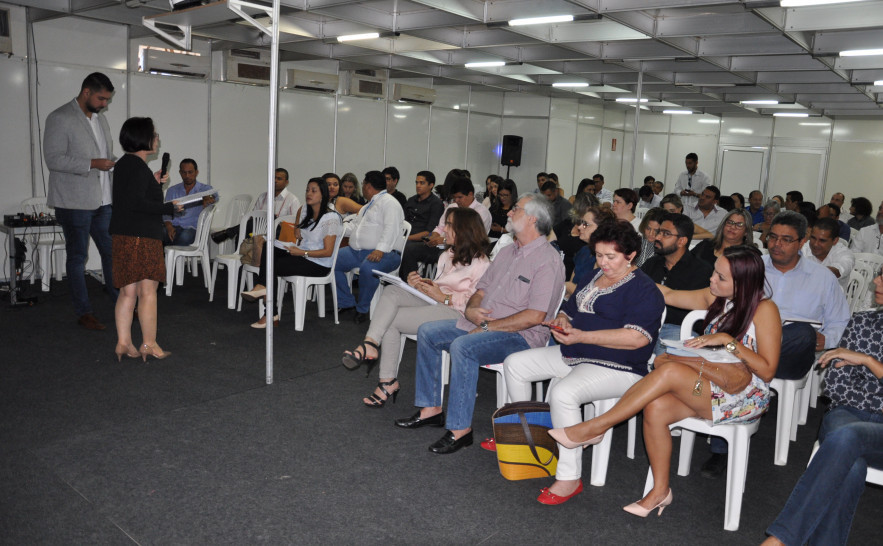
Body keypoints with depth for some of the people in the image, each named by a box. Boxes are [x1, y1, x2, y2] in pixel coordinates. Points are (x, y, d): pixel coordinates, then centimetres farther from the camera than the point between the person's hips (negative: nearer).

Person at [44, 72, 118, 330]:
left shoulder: (100, 118, 14)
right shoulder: (60, 119, -10)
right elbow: (53, 159, -17)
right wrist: (93, 164, -21)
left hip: (102, 200, 7)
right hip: (74, 203, -7)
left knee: (112, 250, 10)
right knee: (78, 256, 3)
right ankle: (83, 312, 11)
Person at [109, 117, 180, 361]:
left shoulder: (123, 164, 15)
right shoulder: (138, 166, -14)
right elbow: (136, 203, -22)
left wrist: (153, 183, 20)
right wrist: (169, 207, -14)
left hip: (123, 235, 9)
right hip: (141, 236, -9)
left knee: (128, 292, 11)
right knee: (148, 290, -1)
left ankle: (123, 343, 14)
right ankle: (149, 345, 5)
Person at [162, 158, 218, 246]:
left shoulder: (205, 189, 11)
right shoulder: (172, 191, 20)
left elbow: (216, 197, -13)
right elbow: (166, 212, 11)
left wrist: (209, 198, -41)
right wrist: (169, 226, -13)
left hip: (193, 229, -2)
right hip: (174, 228, 2)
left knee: (185, 235, -38)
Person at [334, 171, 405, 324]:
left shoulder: (389, 202, -6)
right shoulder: (368, 206, 27)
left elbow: (391, 229, -21)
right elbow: (354, 226, 32)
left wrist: (380, 250, -33)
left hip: (380, 253, -10)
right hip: (355, 251, 10)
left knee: (367, 268, -38)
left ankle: (362, 309, -17)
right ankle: (347, 303, 5)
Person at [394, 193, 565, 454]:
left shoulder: (548, 261, -14)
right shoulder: (507, 252, 15)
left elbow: (535, 316, -22)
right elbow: (482, 289, 19)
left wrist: (488, 327, -19)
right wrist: (471, 309, -5)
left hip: (520, 336, -9)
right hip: (480, 325, 9)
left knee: (462, 346, -33)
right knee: (427, 332, 2)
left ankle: (460, 428, -24)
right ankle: (431, 408, 7)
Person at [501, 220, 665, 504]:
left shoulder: (644, 290, -12)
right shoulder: (592, 277, 15)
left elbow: (636, 338, -25)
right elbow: (569, 309, 24)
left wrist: (582, 336, -27)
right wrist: (562, 323, -3)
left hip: (617, 368, -9)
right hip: (573, 356, 9)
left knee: (563, 393, -35)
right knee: (514, 364, 6)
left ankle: (569, 478, -22)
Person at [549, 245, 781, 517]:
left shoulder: (764, 309, -10)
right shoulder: (716, 298, 8)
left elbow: (767, 371, -12)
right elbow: (668, 294, 16)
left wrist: (729, 341, -21)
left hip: (746, 398, -6)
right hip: (706, 391, 6)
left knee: (669, 369, -31)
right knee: (656, 407, -26)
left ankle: (598, 426, -23)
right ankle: (660, 490, -12)